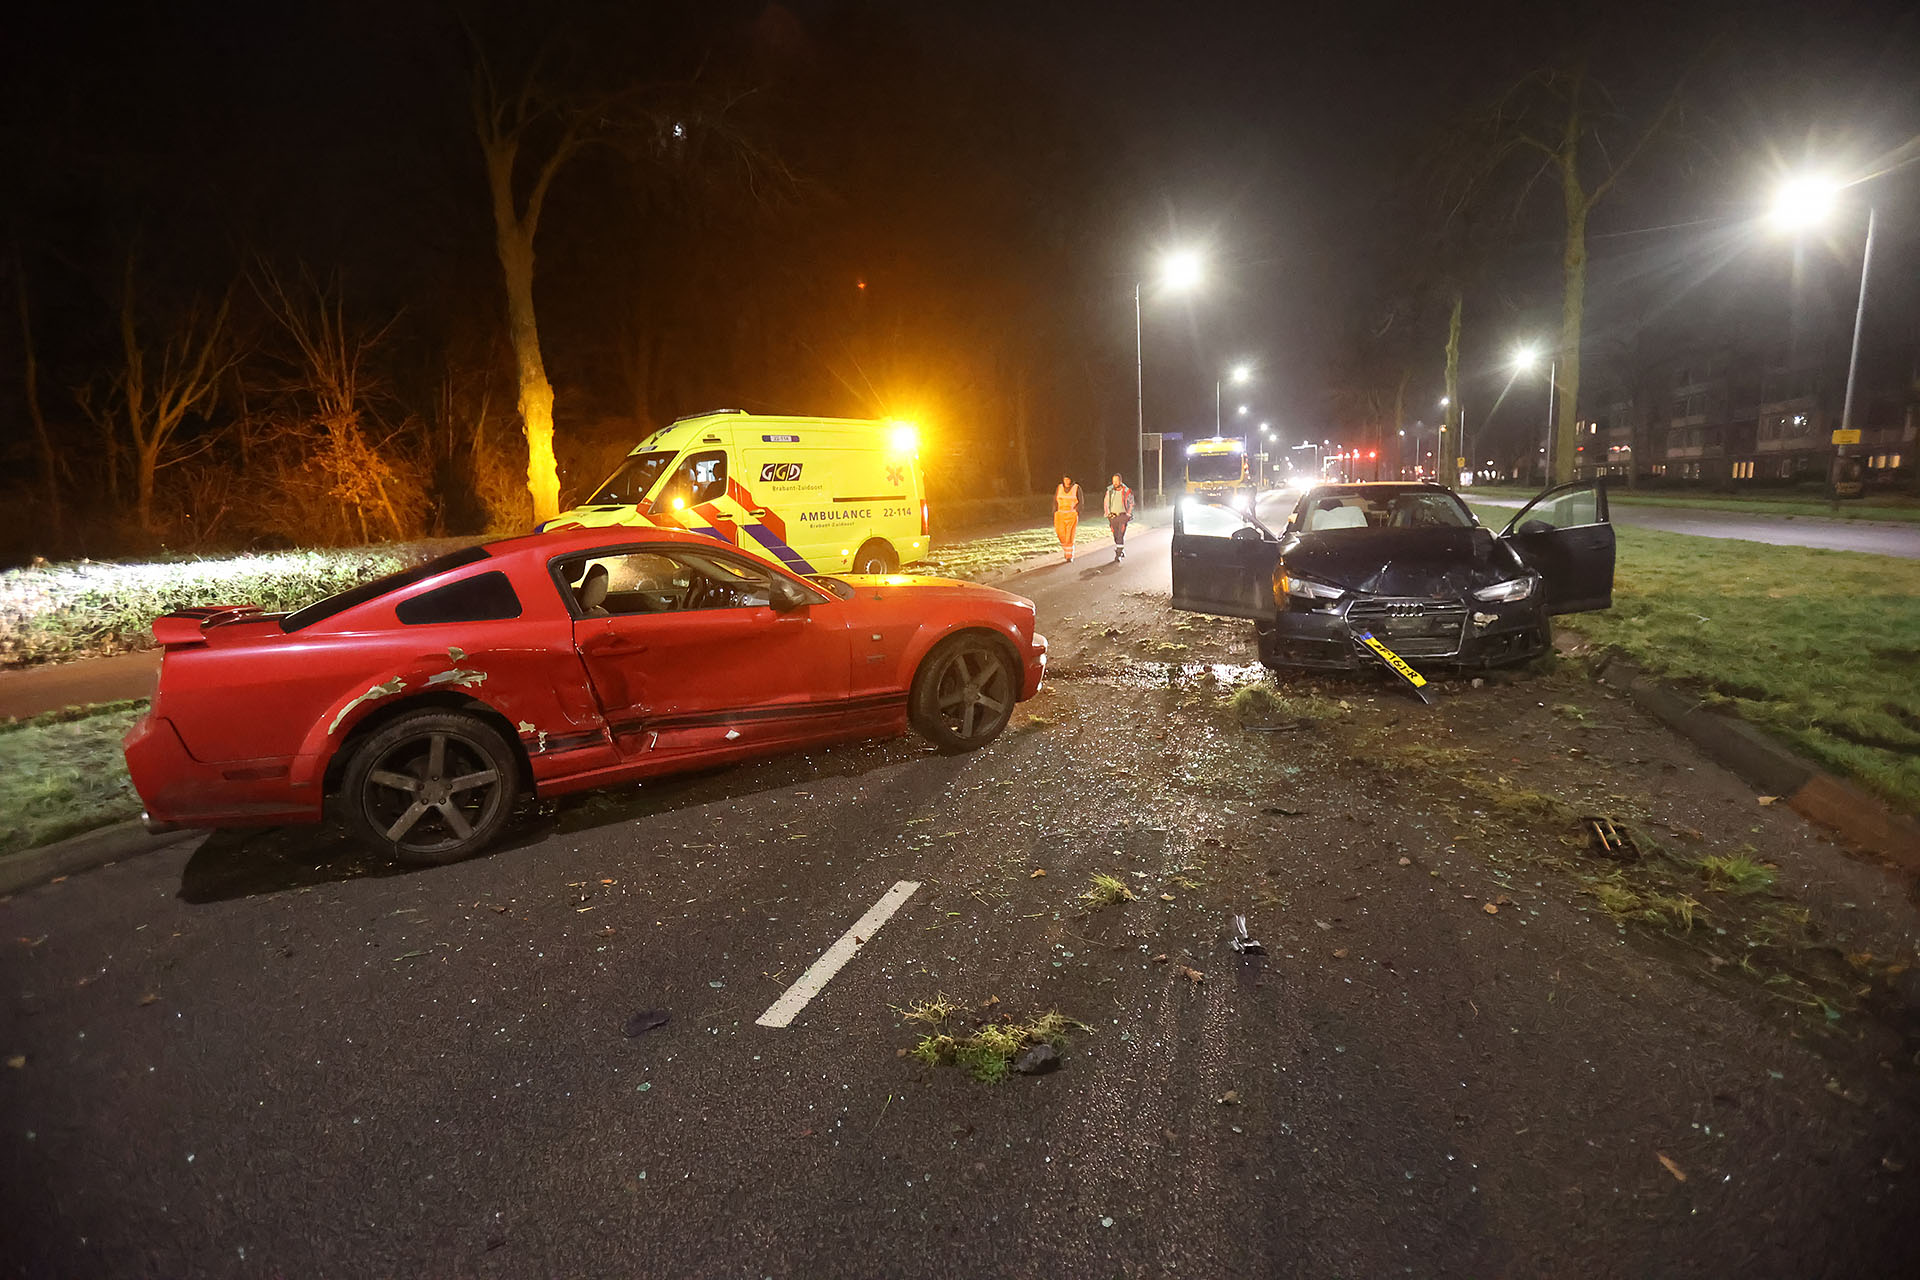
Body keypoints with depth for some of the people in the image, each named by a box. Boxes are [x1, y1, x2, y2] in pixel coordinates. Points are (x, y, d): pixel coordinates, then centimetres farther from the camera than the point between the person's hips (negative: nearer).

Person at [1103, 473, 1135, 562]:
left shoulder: (1126, 491, -6)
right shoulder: (1109, 491, 1)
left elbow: (1131, 503, 9)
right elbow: (1106, 503, 15)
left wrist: (1128, 514, 2)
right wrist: (1107, 514, 6)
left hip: (1123, 516, -3)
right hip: (1112, 517, 3)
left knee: (1121, 535, -13)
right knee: (1116, 536, 8)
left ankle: (1119, 555, -12)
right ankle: (1122, 552, 27)